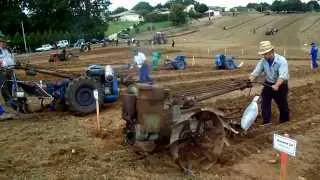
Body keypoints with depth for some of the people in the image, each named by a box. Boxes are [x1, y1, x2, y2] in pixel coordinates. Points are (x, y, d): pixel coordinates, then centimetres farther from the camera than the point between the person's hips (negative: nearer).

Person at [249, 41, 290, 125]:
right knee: (264, 103, -3)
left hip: (280, 85, -4)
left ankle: (285, 120, 33)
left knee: (282, 104, 11)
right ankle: (266, 122, 6)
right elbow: (255, 72, -12)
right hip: (268, 84, 4)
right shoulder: (263, 61, -8)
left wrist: (276, 85, -51)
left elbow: (282, 76, -35)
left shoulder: (281, 60, -23)